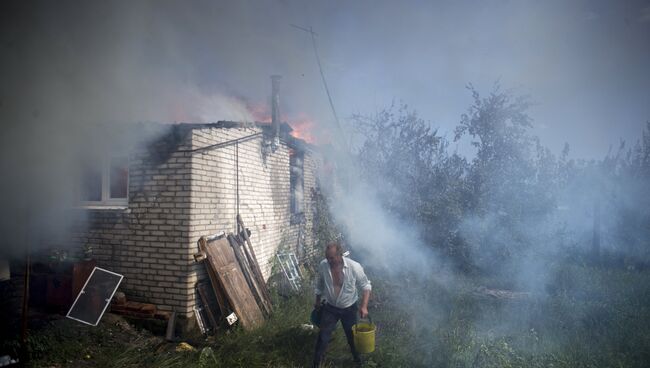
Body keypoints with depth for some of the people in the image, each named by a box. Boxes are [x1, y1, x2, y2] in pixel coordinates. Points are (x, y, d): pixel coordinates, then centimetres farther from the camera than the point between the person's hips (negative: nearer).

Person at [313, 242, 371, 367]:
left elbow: (366, 286, -13)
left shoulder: (354, 267, -28)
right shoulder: (323, 265, -20)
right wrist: (317, 301, 13)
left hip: (349, 308, 0)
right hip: (330, 308, 1)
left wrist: (364, 306, -21)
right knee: (323, 336, 4)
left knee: (352, 336, 20)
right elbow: (319, 285, 1)